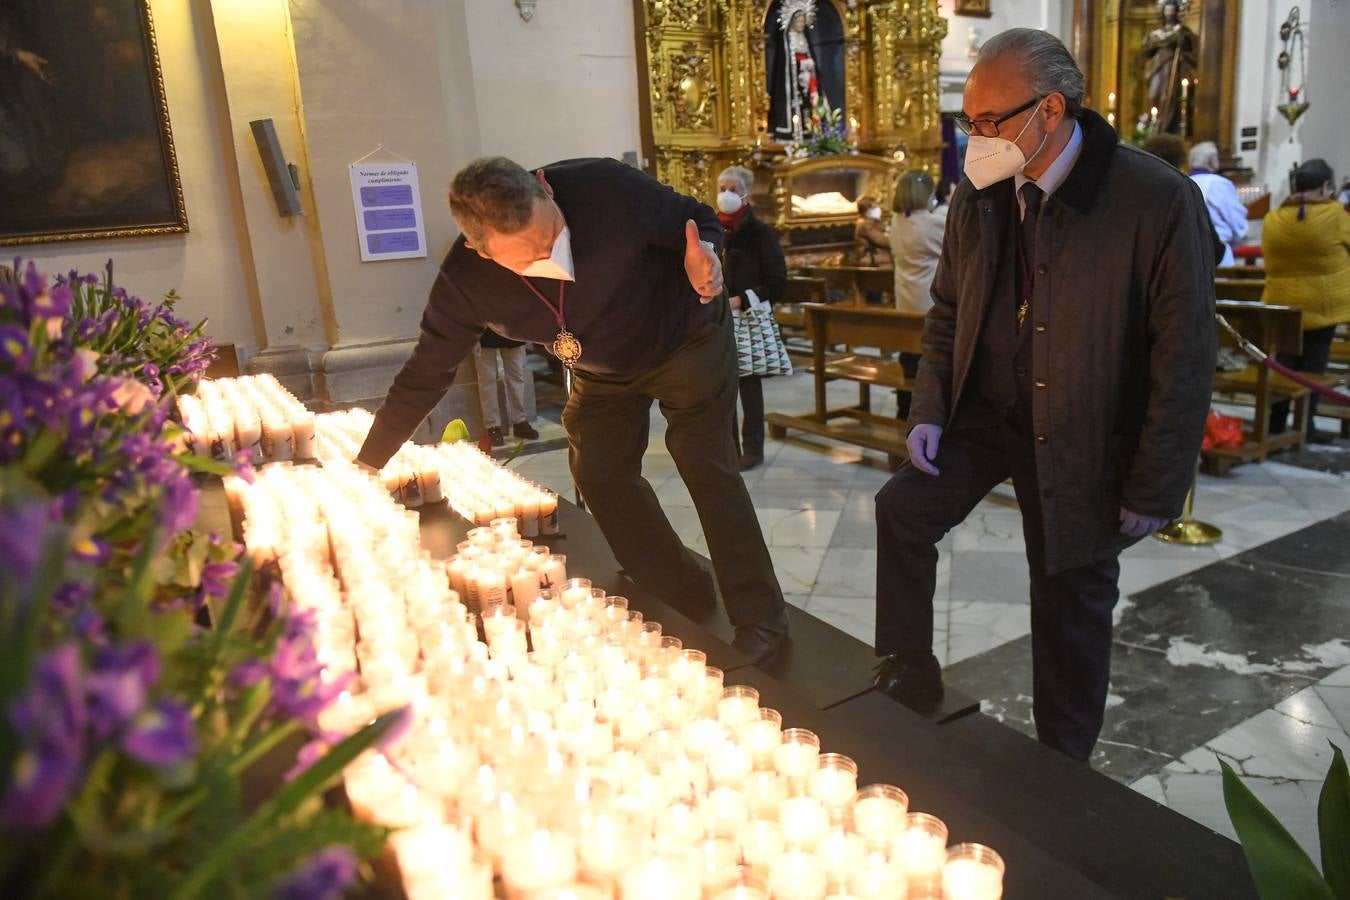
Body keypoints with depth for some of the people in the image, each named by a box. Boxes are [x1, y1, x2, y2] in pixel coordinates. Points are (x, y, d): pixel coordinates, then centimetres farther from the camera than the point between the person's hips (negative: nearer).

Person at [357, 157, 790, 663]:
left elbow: (700, 222, -17)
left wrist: (704, 261, -41)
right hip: (603, 372, 4)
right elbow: (423, 375, -13)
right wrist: (364, 468, -9)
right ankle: (685, 602, 19)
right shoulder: (464, 282, -26)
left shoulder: (608, 191, -34)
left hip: (686, 340, -3)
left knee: (706, 467, -10)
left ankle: (760, 620, 4)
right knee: (599, 476, 1)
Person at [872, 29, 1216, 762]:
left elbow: (1185, 357, -15)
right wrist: (930, 410, -3)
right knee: (902, 511, -11)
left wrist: (1155, 488, -13)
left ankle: (1062, 764, 31)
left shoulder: (1159, 201, -19)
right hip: (981, 412, 4)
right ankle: (909, 677, 12)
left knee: (1072, 603, 8)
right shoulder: (977, 197, -4)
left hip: (1078, 438, -4)